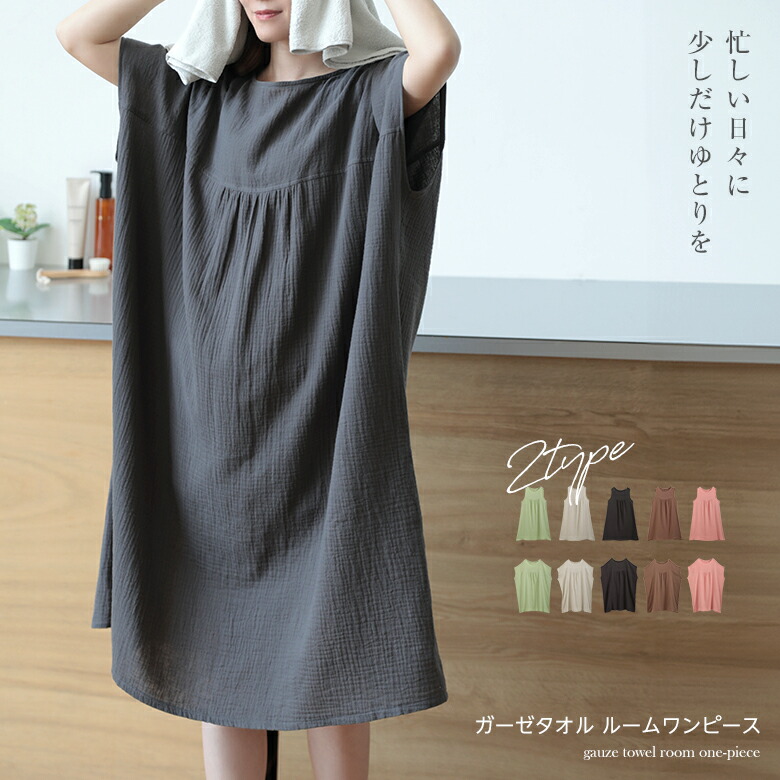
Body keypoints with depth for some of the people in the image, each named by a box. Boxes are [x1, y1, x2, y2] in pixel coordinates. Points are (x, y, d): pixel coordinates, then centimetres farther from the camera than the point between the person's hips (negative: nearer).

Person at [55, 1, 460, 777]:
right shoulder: (202, 97, 11)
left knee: (329, 645, 4)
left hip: (321, 419, -4)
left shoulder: (375, 96, -2)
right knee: (219, 640, 10)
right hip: (214, 417, 4)